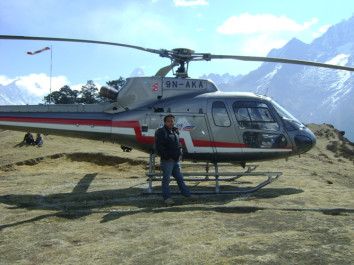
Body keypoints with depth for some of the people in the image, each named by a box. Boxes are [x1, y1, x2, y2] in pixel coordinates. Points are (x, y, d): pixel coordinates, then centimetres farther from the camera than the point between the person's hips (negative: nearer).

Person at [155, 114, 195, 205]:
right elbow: (159, 146, -17)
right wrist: (167, 157, -18)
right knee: (166, 179, 0)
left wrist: (180, 155, 10)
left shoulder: (175, 131, 15)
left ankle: (187, 195, 21)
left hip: (176, 160, 8)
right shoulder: (161, 132, -10)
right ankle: (167, 197, 7)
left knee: (180, 178, 14)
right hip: (167, 160, -8)